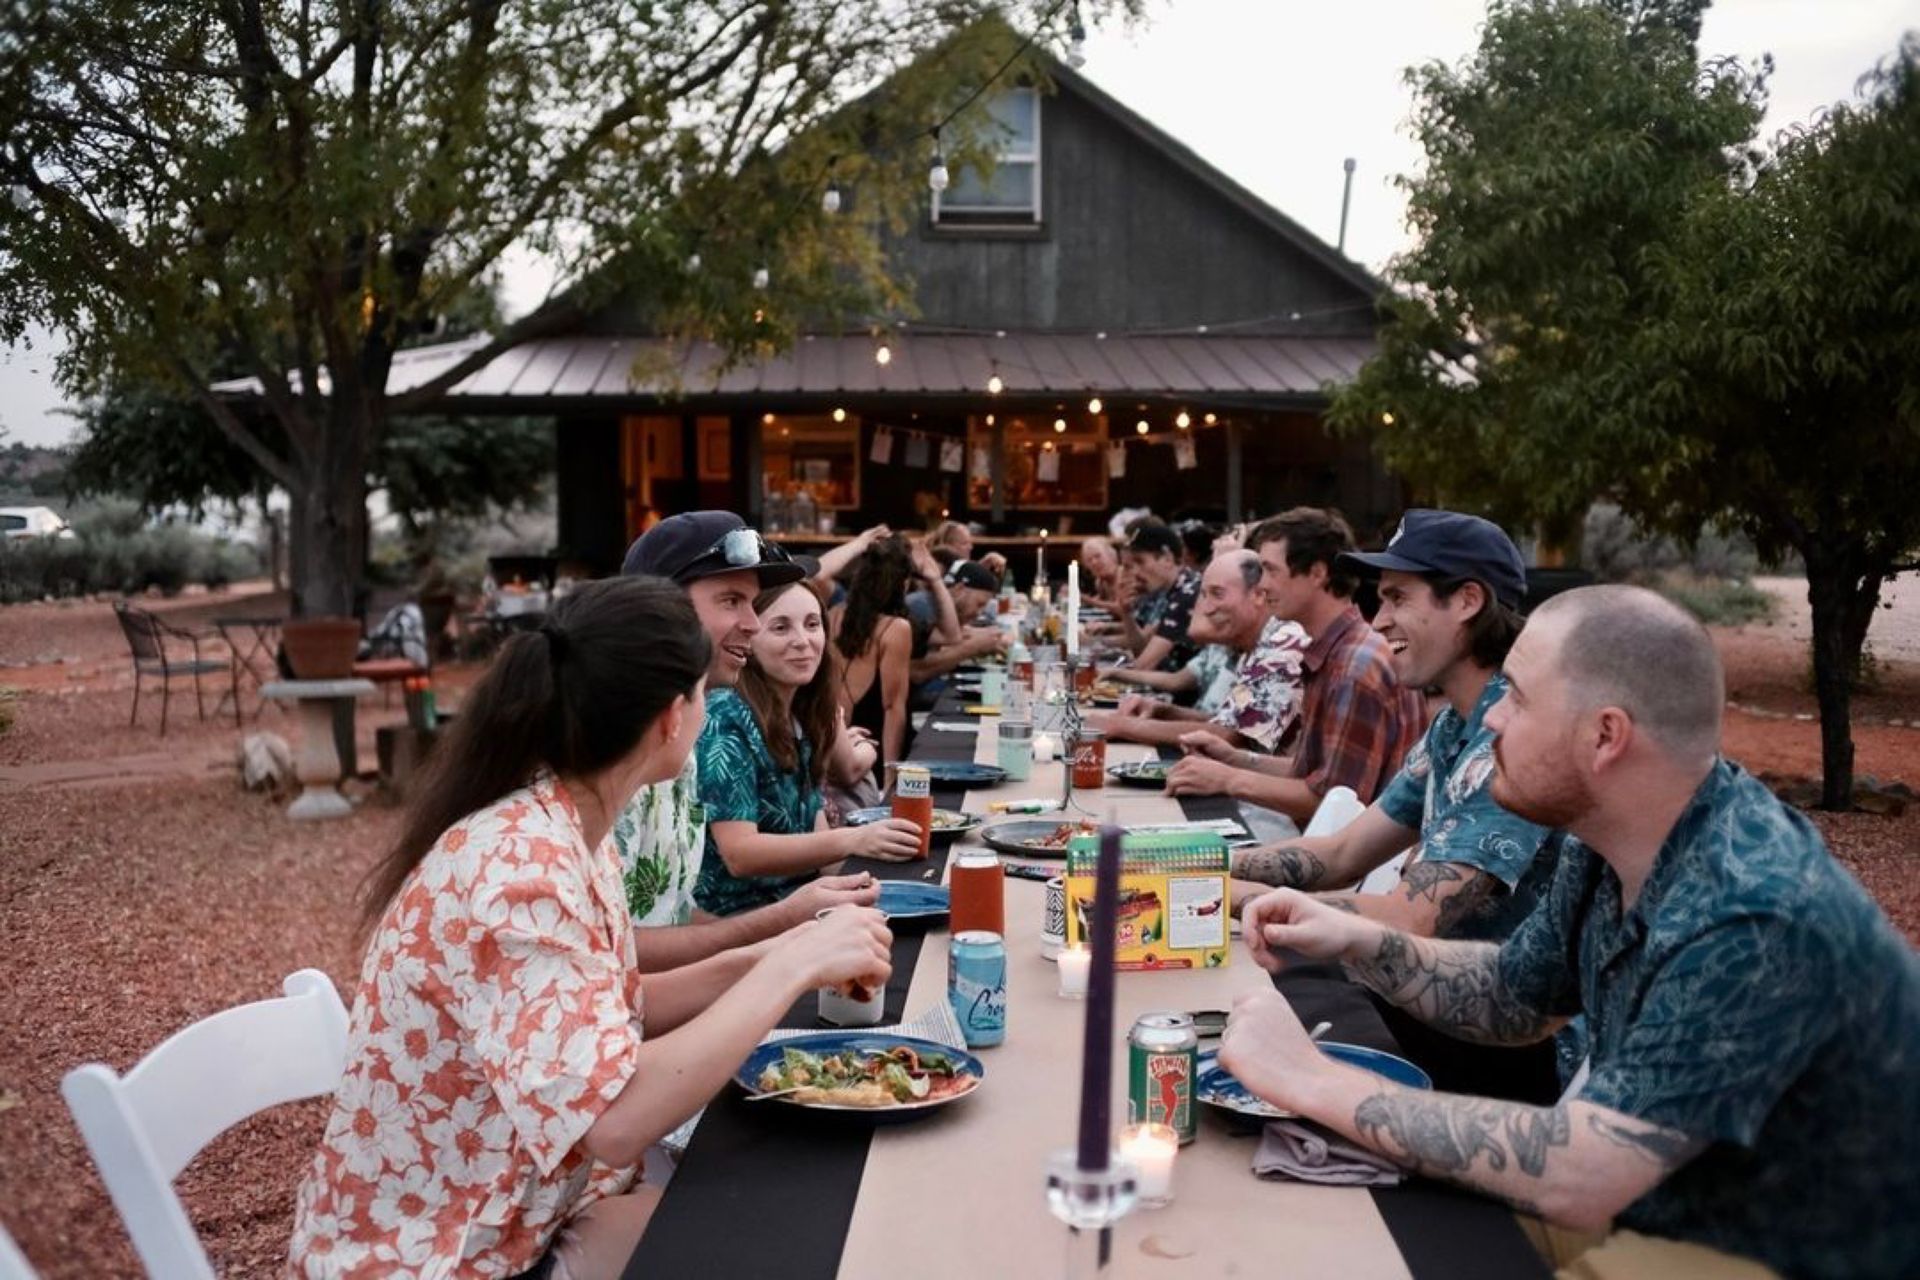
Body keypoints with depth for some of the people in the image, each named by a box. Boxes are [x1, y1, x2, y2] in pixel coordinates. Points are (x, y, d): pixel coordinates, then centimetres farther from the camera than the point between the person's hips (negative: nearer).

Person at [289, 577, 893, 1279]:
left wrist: (764, 960, -3)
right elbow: (614, 1118, -36)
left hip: (519, 1220, 8)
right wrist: (790, 968, -28)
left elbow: (608, 1014, 9)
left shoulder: (567, 831, 0)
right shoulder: (520, 861, -29)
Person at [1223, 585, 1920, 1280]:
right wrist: (1361, 942, -8)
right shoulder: (1607, 840, -6)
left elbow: (1573, 1180, -37)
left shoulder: (1755, 916, -33)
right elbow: (1516, 997, 9)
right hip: (1666, 1224, 7)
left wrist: (1315, 1082, -30)